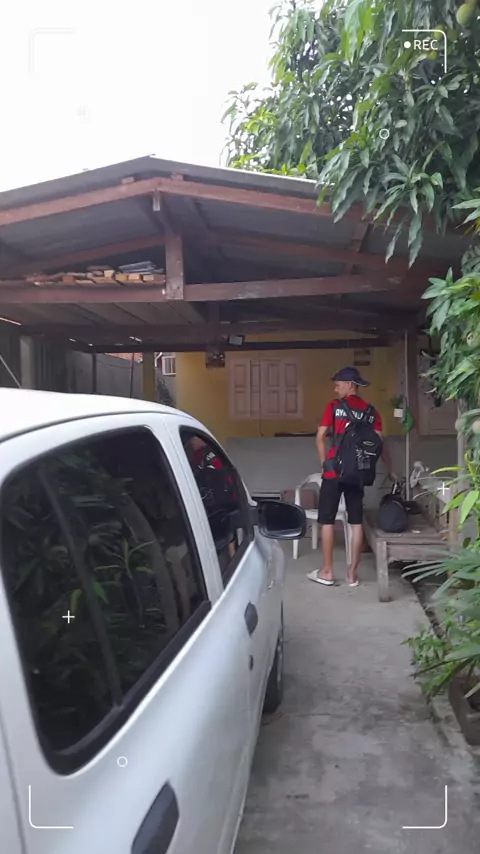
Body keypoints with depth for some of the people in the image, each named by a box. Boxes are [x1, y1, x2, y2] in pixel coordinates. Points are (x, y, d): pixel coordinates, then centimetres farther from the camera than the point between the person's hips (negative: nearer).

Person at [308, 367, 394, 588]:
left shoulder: (334, 406, -1)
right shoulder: (371, 411, 7)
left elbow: (320, 437, -5)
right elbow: (380, 444, 3)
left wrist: (324, 463, 6)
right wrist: (390, 471, 12)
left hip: (334, 470, -3)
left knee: (327, 520, 7)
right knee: (356, 522, 8)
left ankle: (326, 571, 11)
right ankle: (352, 573, 12)